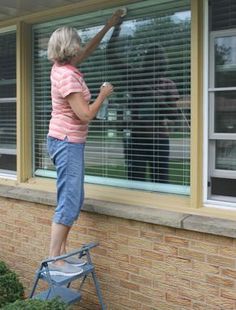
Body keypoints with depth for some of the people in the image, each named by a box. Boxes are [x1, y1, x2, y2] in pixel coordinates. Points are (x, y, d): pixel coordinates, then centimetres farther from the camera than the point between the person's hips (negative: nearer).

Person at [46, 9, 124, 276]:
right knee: (69, 202, -7)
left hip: (68, 142, 10)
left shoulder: (62, 68, 9)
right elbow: (85, 114, -21)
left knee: (74, 199, 13)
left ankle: (61, 252, 20)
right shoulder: (67, 76, -19)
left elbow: (88, 50, 26)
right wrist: (103, 94, -6)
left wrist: (109, 26, 29)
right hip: (67, 143, -10)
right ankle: (54, 261, -1)